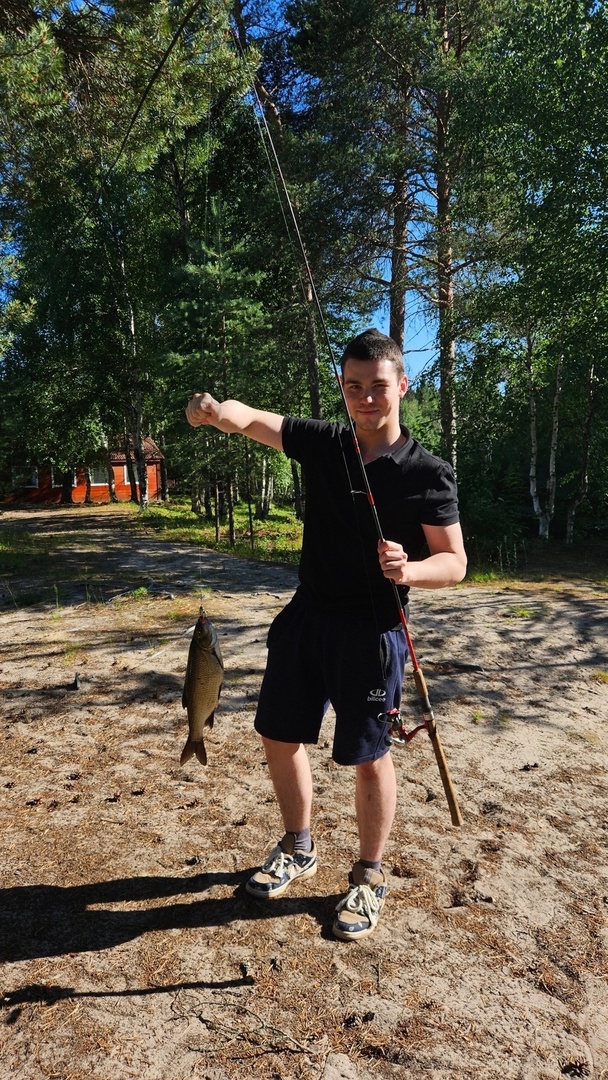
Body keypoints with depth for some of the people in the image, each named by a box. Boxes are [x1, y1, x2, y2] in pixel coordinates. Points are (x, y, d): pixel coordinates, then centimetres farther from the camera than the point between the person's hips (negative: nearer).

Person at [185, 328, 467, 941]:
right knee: (279, 735, 14)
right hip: (306, 618, 5)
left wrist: (409, 569, -30)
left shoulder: (429, 474, -10)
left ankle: (369, 876, 31)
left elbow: (455, 563, -9)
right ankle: (298, 849, 39)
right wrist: (215, 410, -30)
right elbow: (249, 420, -7)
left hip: (372, 631, -5)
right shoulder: (322, 444, 1)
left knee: (367, 755, 6)